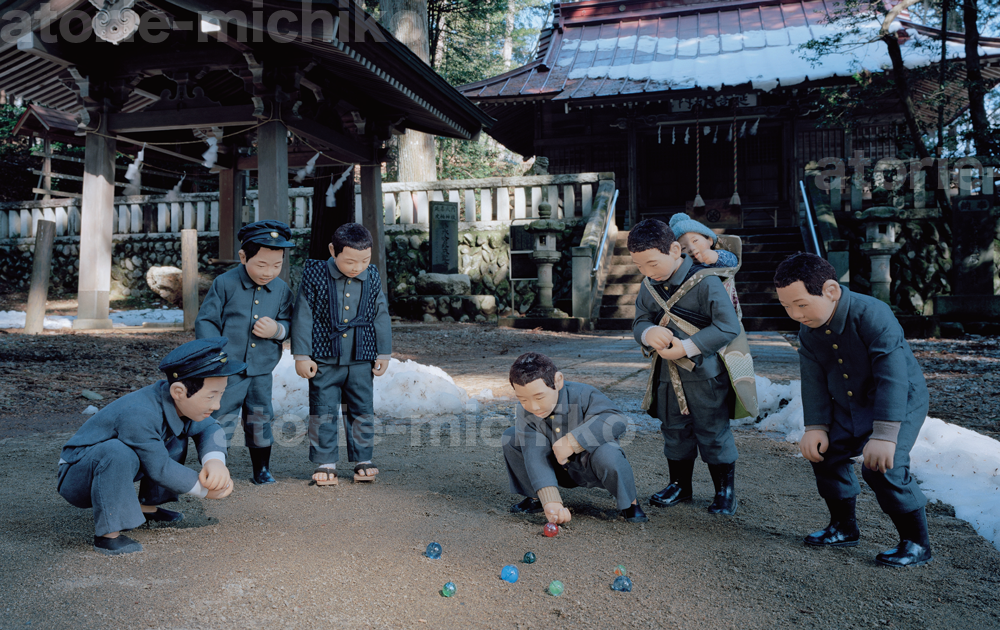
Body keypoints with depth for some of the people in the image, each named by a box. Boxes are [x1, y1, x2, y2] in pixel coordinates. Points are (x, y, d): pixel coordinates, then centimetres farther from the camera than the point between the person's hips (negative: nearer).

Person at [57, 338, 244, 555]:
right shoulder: (138, 415, -36)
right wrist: (205, 490, -18)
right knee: (118, 453, -37)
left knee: (176, 441, 5)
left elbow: (210, 428, 0)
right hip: (75, 479, -8)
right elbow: (159, 468, -28)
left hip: (113, 465, 8)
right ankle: (108, 533, -22)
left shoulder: (180, 402, -12)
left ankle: (147, 506, 12)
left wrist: (215, 460, -21)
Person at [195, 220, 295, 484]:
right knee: (221, 421, -1)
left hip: (262, 372, 4)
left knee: (261, 420, 14)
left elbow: (288, 322, 11)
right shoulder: (225, 284, -7)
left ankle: (261, 470, 29)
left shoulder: (282, 290, 3)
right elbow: (206, 321, -5)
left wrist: (278, 329, -13)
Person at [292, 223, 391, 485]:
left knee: (362, 412, 9)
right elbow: (303, 317, -5)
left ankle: (363, 460, 21)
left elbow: (381, 317, 9)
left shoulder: (372, 279, 0)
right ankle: (325, 463, 15)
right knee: (323, 413, 4)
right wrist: (301, 355, -6)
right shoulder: (315, 276, -9)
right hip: (324, 361, -2)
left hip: (361, 360, 2)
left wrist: (383, 354, 9)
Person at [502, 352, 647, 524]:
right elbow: (535, 455, -27)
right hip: (559, 470, 4)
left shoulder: (582, 395, -27)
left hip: (592, 467, -3)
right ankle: (535, 497, 7)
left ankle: (629, 503, -8)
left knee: (607, 454, -39)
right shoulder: (524, 412, -18)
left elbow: (617, 421, -40)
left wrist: (571, 442, -43)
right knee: (511, 438, -12)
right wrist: (550, 501, -40)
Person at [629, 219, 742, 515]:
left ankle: (725, 490, 22)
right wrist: (648, 333, -19)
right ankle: (680, 485, 33)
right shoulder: (649, 286, 2)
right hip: (669, 373, 6)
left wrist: (686, 347, -23)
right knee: (674, 431, 16)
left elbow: (728, 327, -22)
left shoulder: (704, 282, -19)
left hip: (706, 373, -6)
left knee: (713, 433, 4)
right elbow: (639, 322, 7)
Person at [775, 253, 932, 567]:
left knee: (882, 467, -22)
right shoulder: (808, 331, -8)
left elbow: (892, 376, -35)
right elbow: (814, 381, -1)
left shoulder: (872, 314, -31)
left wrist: (884, 435, -38)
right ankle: (844, 528, 23)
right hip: (848, 407, 7)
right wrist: (816, 426, -10)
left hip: (901, 403, -7)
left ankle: (917, 543, -1)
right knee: (825, 453, 3)